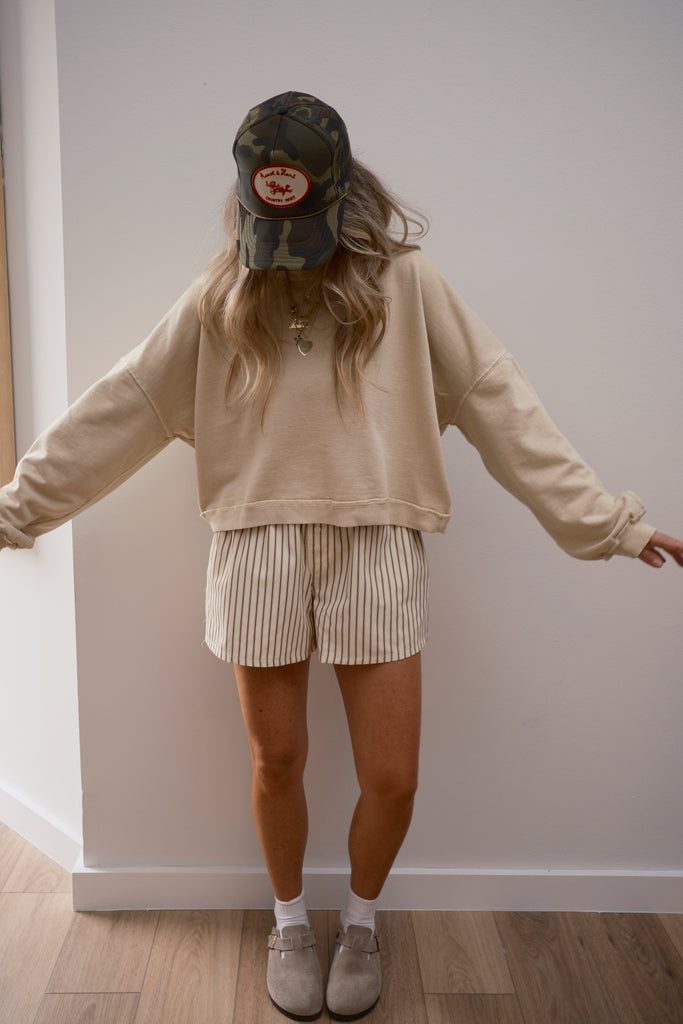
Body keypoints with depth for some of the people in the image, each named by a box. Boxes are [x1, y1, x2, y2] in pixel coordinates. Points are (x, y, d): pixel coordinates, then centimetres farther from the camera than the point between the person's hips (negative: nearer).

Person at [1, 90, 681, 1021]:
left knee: (391, 779, 4)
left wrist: (606, 520, -2)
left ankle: (361, 920, 36)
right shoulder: (222, 298, 6)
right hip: (259, 552, 1)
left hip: (375, 551, 0)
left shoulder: (402, 280, 2)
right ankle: (291, 922, 40)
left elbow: (499, 403, 0)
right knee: (277, 763, 12)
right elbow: (123, 410, 8)